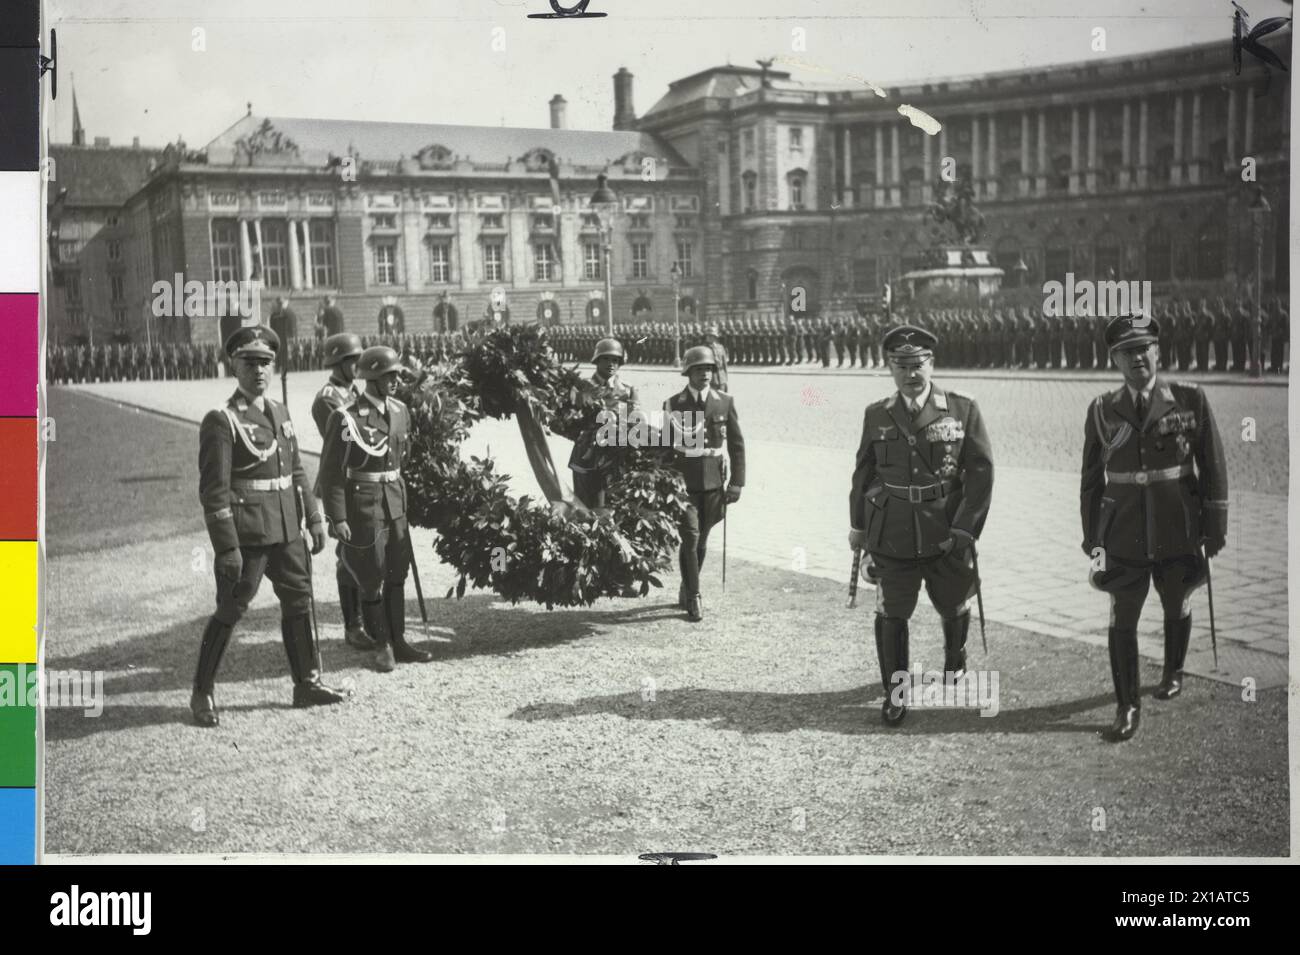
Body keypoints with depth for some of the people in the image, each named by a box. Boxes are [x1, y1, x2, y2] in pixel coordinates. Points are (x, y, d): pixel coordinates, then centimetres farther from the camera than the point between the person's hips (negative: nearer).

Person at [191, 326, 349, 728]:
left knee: (299, 602, 13)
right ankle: (202, 693, 15)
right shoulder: (221, 420, -12)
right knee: (230, 610, 1)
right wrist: (227, 548, -18)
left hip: (287, 529, 7)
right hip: (247, 532, -7)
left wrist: (314, 518, 12)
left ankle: (307, 683, 25)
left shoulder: (279, 412, 11)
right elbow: (214, 490, -15)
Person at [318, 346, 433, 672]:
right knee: (371, 579, 3)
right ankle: (382, 647, 17)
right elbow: (331, 471, -13)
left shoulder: (400, 411, 6)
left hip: (395, 502, 6)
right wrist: (337, 518, -17)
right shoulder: (346, 418, -14)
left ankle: (398, 642, 23)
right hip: (363, 506, -6)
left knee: (397, 574, 12)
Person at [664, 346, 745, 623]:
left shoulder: (725, 402, 2)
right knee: (690, 537, -10)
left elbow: (737, 445, 4)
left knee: (702, 539, 11)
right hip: (683, 482, -2)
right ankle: (693, 597, -2)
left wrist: (736, 482, -2)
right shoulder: (673, 405, -1)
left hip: (714, 482, 2)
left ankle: (686, 591, 29)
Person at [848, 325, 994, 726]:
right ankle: (895, 693, 15)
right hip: (892, 537, 1)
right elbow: (864, 472, 12)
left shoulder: (963, 410, -4)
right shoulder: (877, 415, 3)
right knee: (891, 614, -1)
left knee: (954, 607, 15)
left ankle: (954, 662, 46)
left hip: (946, 536, 0)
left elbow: (981, 472, -6)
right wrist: (858, 526, 14)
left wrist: (964, 530, -13)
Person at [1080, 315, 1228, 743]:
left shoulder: (1190, 399, -5)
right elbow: (1091, 479, 6)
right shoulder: (1101, 411, -1)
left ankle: (1172, 673, 44)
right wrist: (1092, 537, 6)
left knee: (1176, 607, 18)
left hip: (1179, 532, 0)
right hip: (1124, 535, 0)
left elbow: (1212, 467, -1)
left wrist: (1215, 528, -2)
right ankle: (1127, 706, 9)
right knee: (1122, 619, -2)